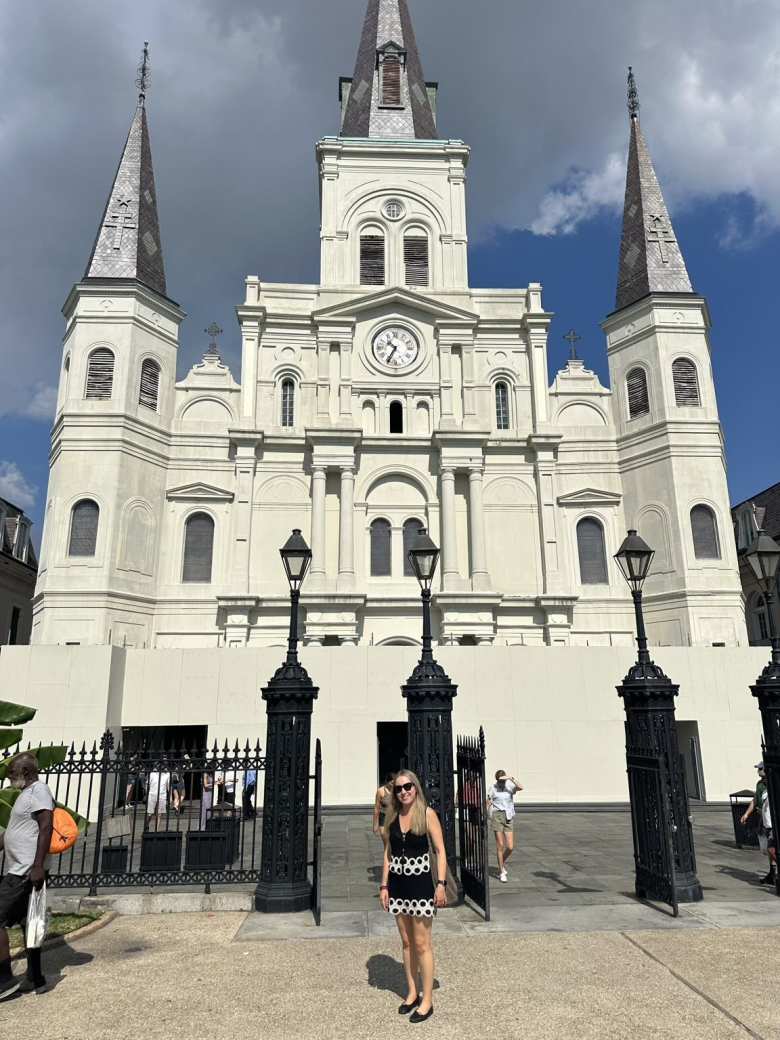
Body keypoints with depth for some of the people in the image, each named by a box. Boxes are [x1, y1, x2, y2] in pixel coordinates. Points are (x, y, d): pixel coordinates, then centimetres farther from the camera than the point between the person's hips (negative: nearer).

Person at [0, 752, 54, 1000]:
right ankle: (34, 978, 21)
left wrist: (38, 865, -27)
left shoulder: (38, 791, -14)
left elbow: (46, 827, -23)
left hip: (24, 872, -10)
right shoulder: (27, 793, 17)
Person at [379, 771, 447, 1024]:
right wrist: (384, 885, 5)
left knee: (421, 944, 4)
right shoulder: (392, 817, 2)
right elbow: (388, 853, 8)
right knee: (406, 942, 16)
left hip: (420, 883, -4)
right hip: (397, 884, 5)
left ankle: (427, 1000, 18)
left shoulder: (427, 814, -10)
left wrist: (441, 884, -15)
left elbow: (440, 851, -9)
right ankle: (412, 992, 31)